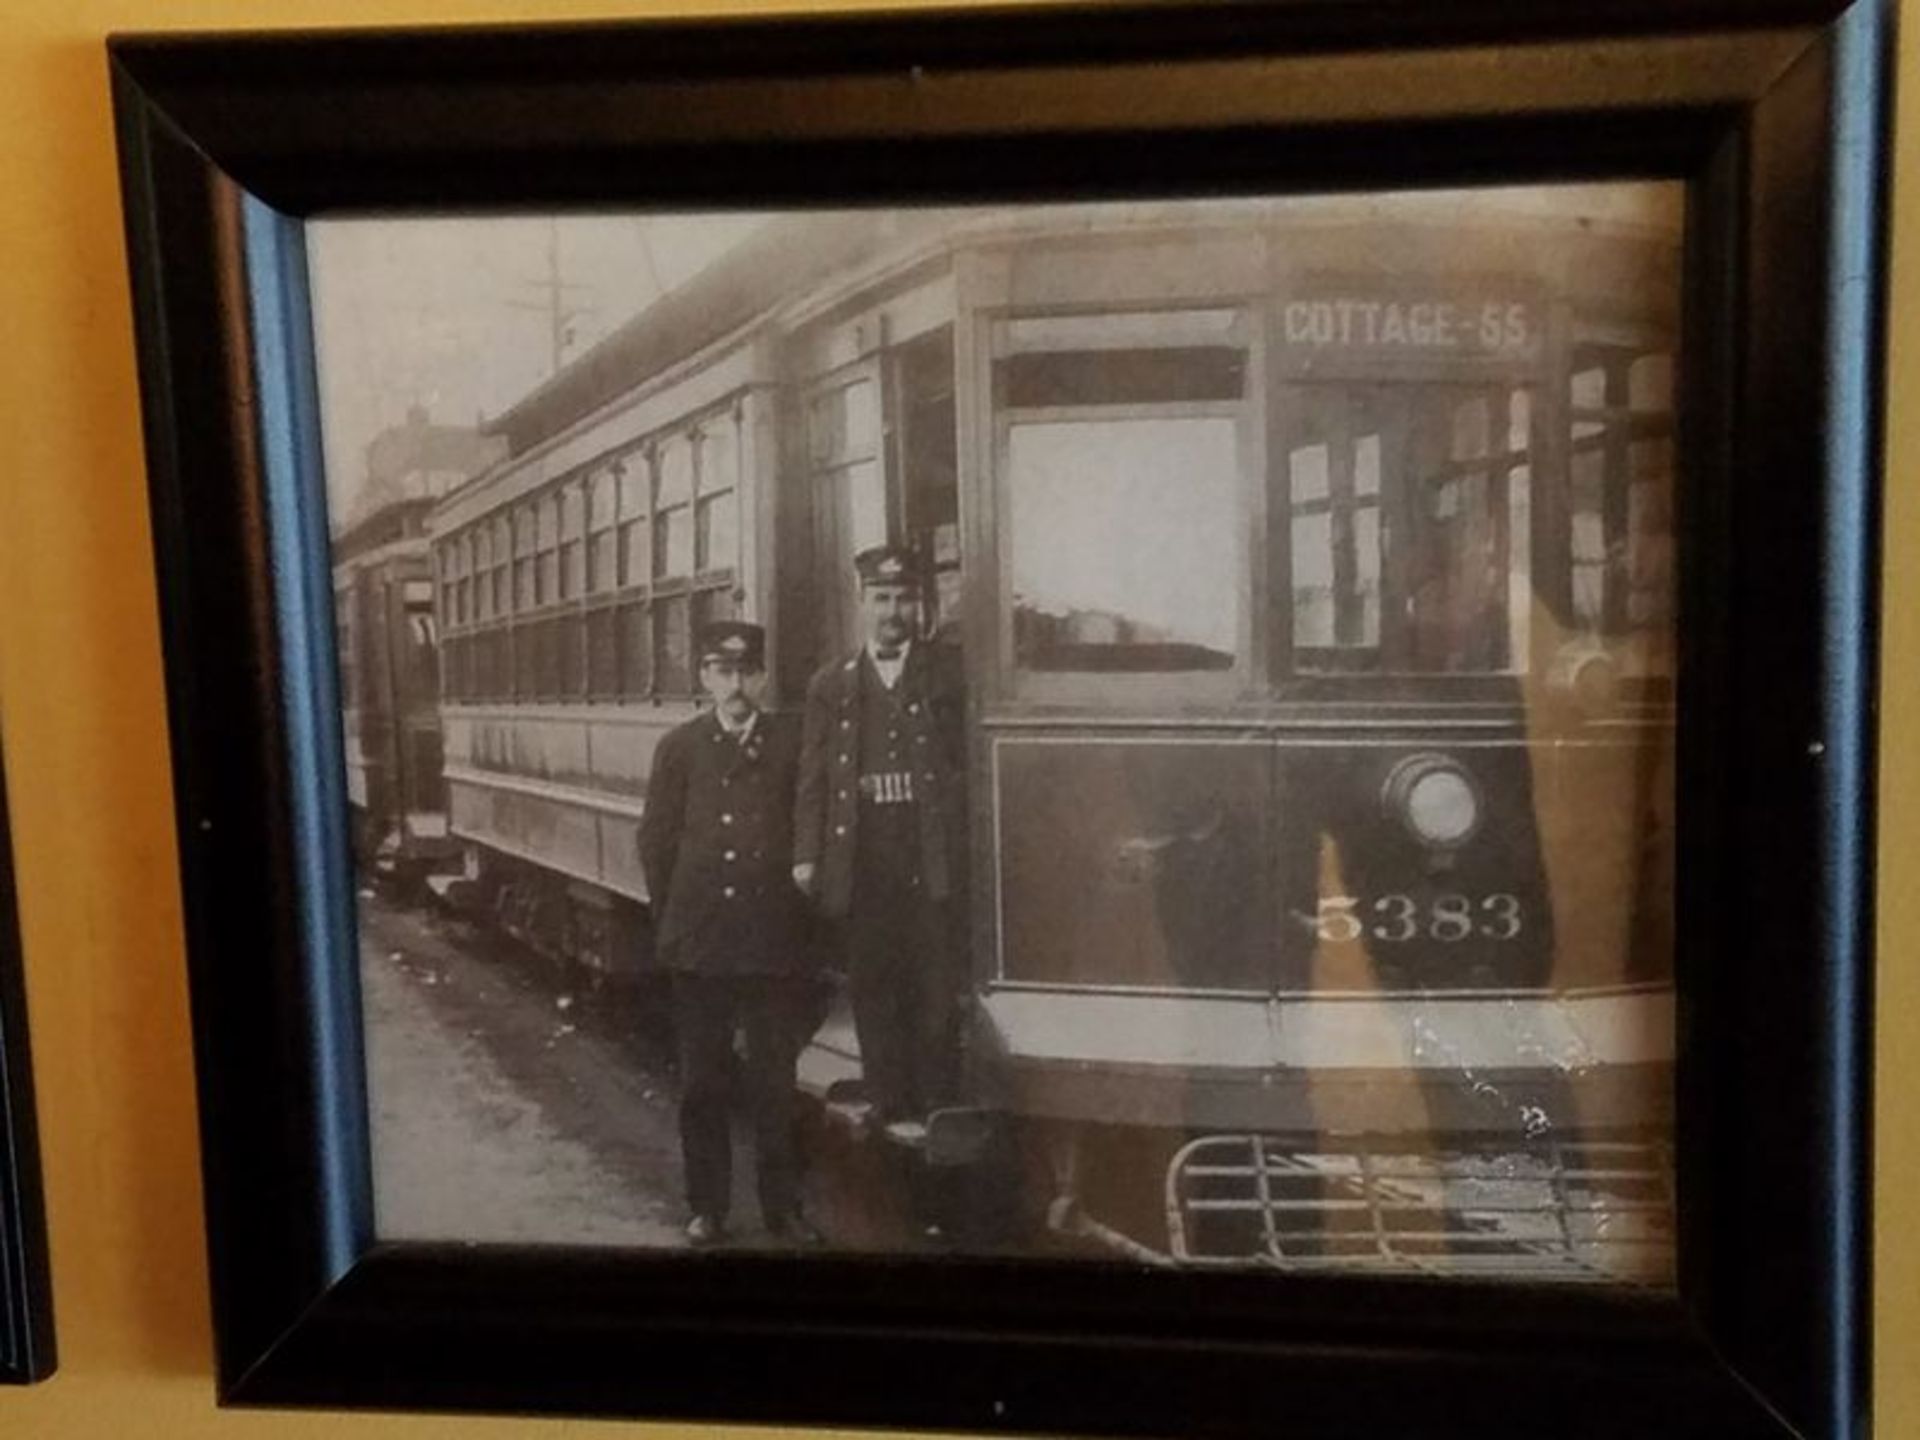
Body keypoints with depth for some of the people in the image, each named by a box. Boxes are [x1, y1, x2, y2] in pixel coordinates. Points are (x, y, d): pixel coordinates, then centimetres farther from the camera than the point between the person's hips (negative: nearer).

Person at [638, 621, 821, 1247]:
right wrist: (675, 923, 5)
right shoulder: (679, 747, 3)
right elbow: (656, 842, 6)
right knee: (701, 1083, 9)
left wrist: (791, 907, 0)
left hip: (774, 943, -1)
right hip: (699, 944, 1)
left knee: (774, 1082, 6)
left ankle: (782, 1208, 18)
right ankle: (706, 1207, 21)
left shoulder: (792, 743, 0)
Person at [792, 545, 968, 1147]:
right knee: (873, 989, 5)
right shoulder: (831, 685, 12)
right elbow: (813, 777, 8)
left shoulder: (948, 671, 7)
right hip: (860, 862, 2)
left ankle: (939, 1107, 10)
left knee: (937, 986, -1)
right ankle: (893, 1108, 15)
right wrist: (806, 855, 1)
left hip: (933, 860, -2)